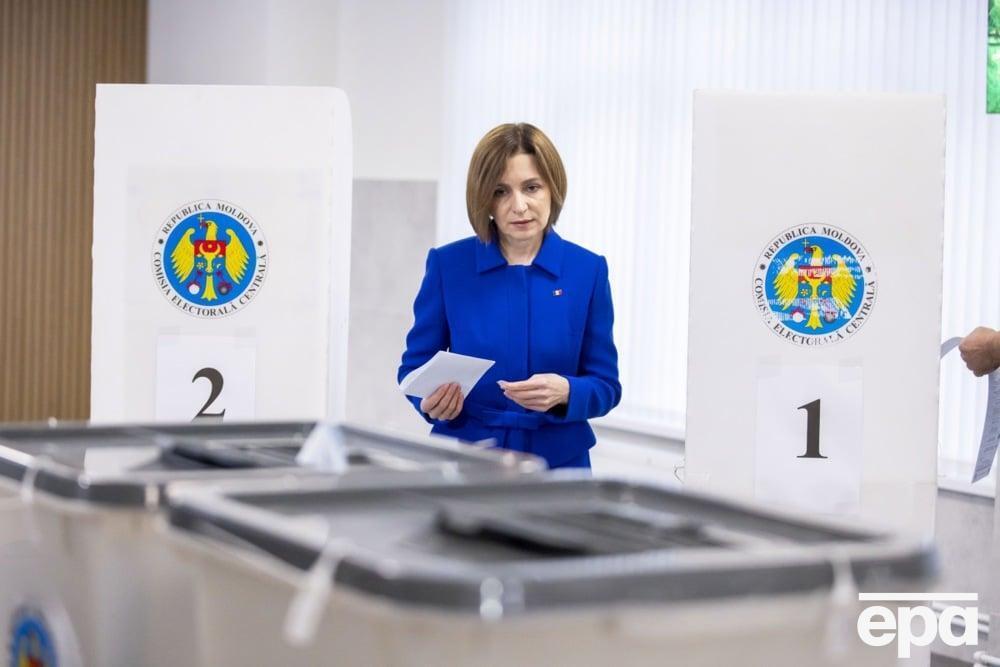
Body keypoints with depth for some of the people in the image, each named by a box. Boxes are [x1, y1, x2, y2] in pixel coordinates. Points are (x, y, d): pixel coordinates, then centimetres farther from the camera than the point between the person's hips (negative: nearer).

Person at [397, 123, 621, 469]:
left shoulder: (588, 270, -4)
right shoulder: (447, 265, -5)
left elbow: (605, 385, -2)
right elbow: (415, 366, 2)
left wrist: (565, 392, -22)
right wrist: (431, 401, -19)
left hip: (558, 462, 1)